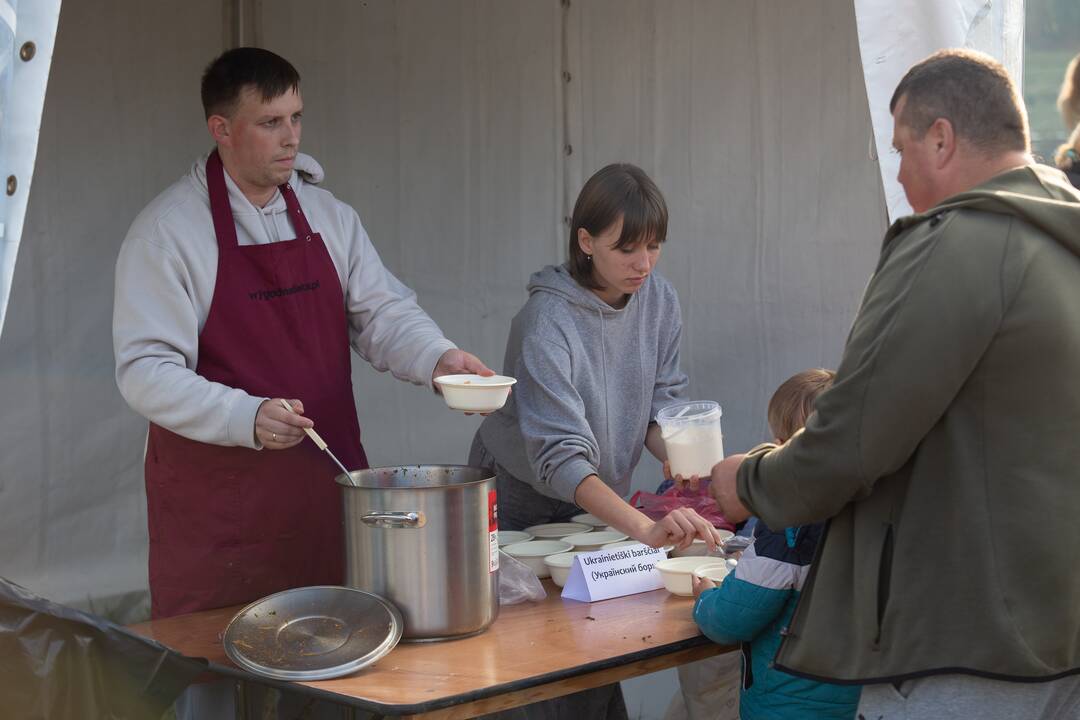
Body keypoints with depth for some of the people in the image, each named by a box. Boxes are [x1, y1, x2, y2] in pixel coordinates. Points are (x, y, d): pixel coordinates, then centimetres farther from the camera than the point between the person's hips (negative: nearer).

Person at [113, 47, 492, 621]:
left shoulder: (329, 216, 10)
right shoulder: (167, 230, -8)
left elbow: (382, 313, 9)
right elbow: (145, 370, -13)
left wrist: (437, 357, -12)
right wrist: (246, 418, -27)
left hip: (328, 487, 5)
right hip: (217, 504, -5)